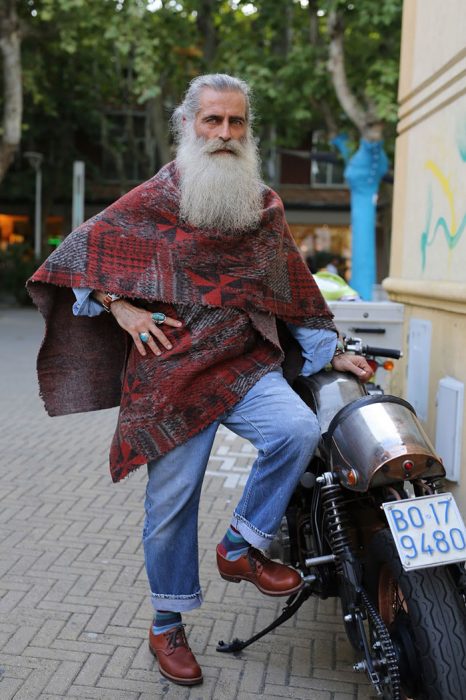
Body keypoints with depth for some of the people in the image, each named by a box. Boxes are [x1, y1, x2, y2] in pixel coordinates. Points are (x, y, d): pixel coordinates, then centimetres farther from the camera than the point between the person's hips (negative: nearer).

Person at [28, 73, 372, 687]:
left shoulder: (265, 205, 13)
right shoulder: (153, 199, 2)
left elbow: (294, 286, 19)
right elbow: (80, 249, 5)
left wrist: (330, 353, 16)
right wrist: (119, 305, -8)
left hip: (246, 366, 3)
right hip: (172, 374, -2)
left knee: (299, 430, -25)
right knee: (171, 501, 3)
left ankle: (240, 547, -1)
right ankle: (167, 627, 26)